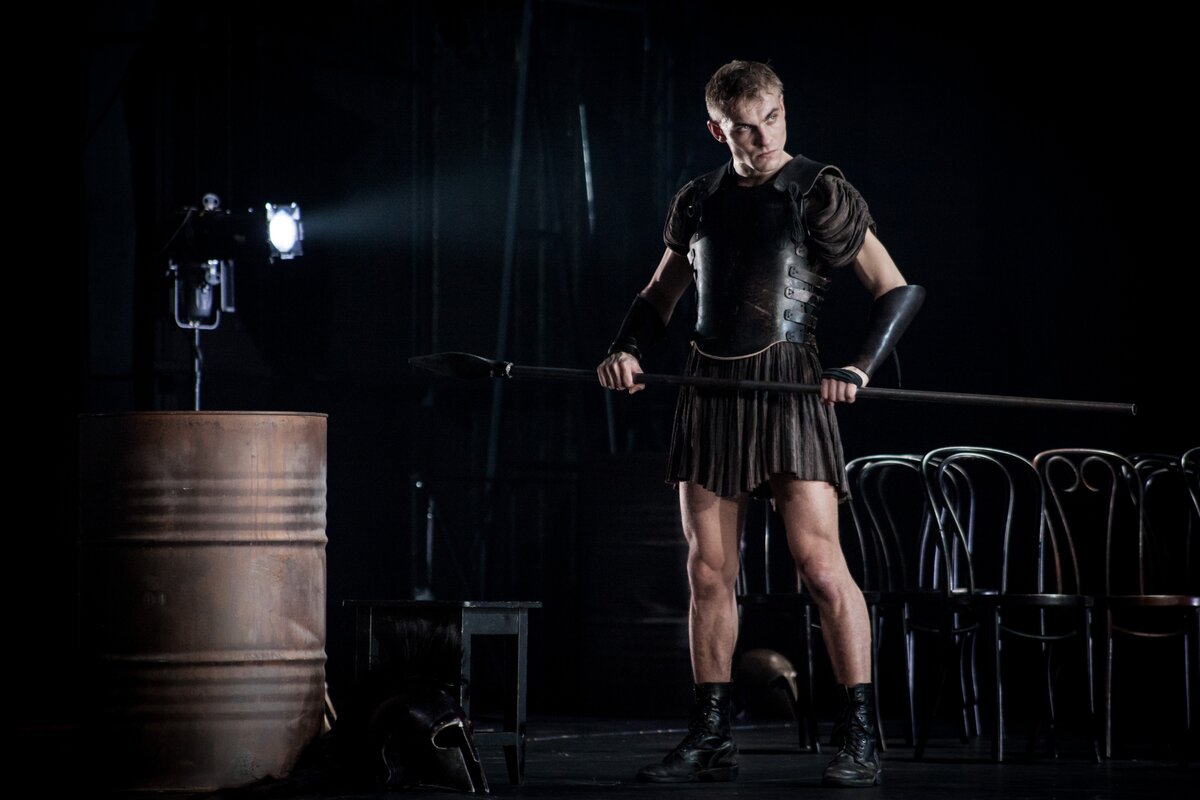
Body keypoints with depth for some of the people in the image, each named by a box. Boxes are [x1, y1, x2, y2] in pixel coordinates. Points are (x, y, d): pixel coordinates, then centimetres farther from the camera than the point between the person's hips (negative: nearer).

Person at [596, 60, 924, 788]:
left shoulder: (819, 194, -2)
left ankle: (861, 737, -9)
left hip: (789, 386, -5)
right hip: (710, 388, 5)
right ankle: (711, 740, 12)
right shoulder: (700, 201, 12)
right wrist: (628, 349, 5)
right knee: (708, 572, 5)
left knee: (821, 564, -13)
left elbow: (897, 290, -4)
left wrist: (862, 367, -18)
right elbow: (662, 293, 25)